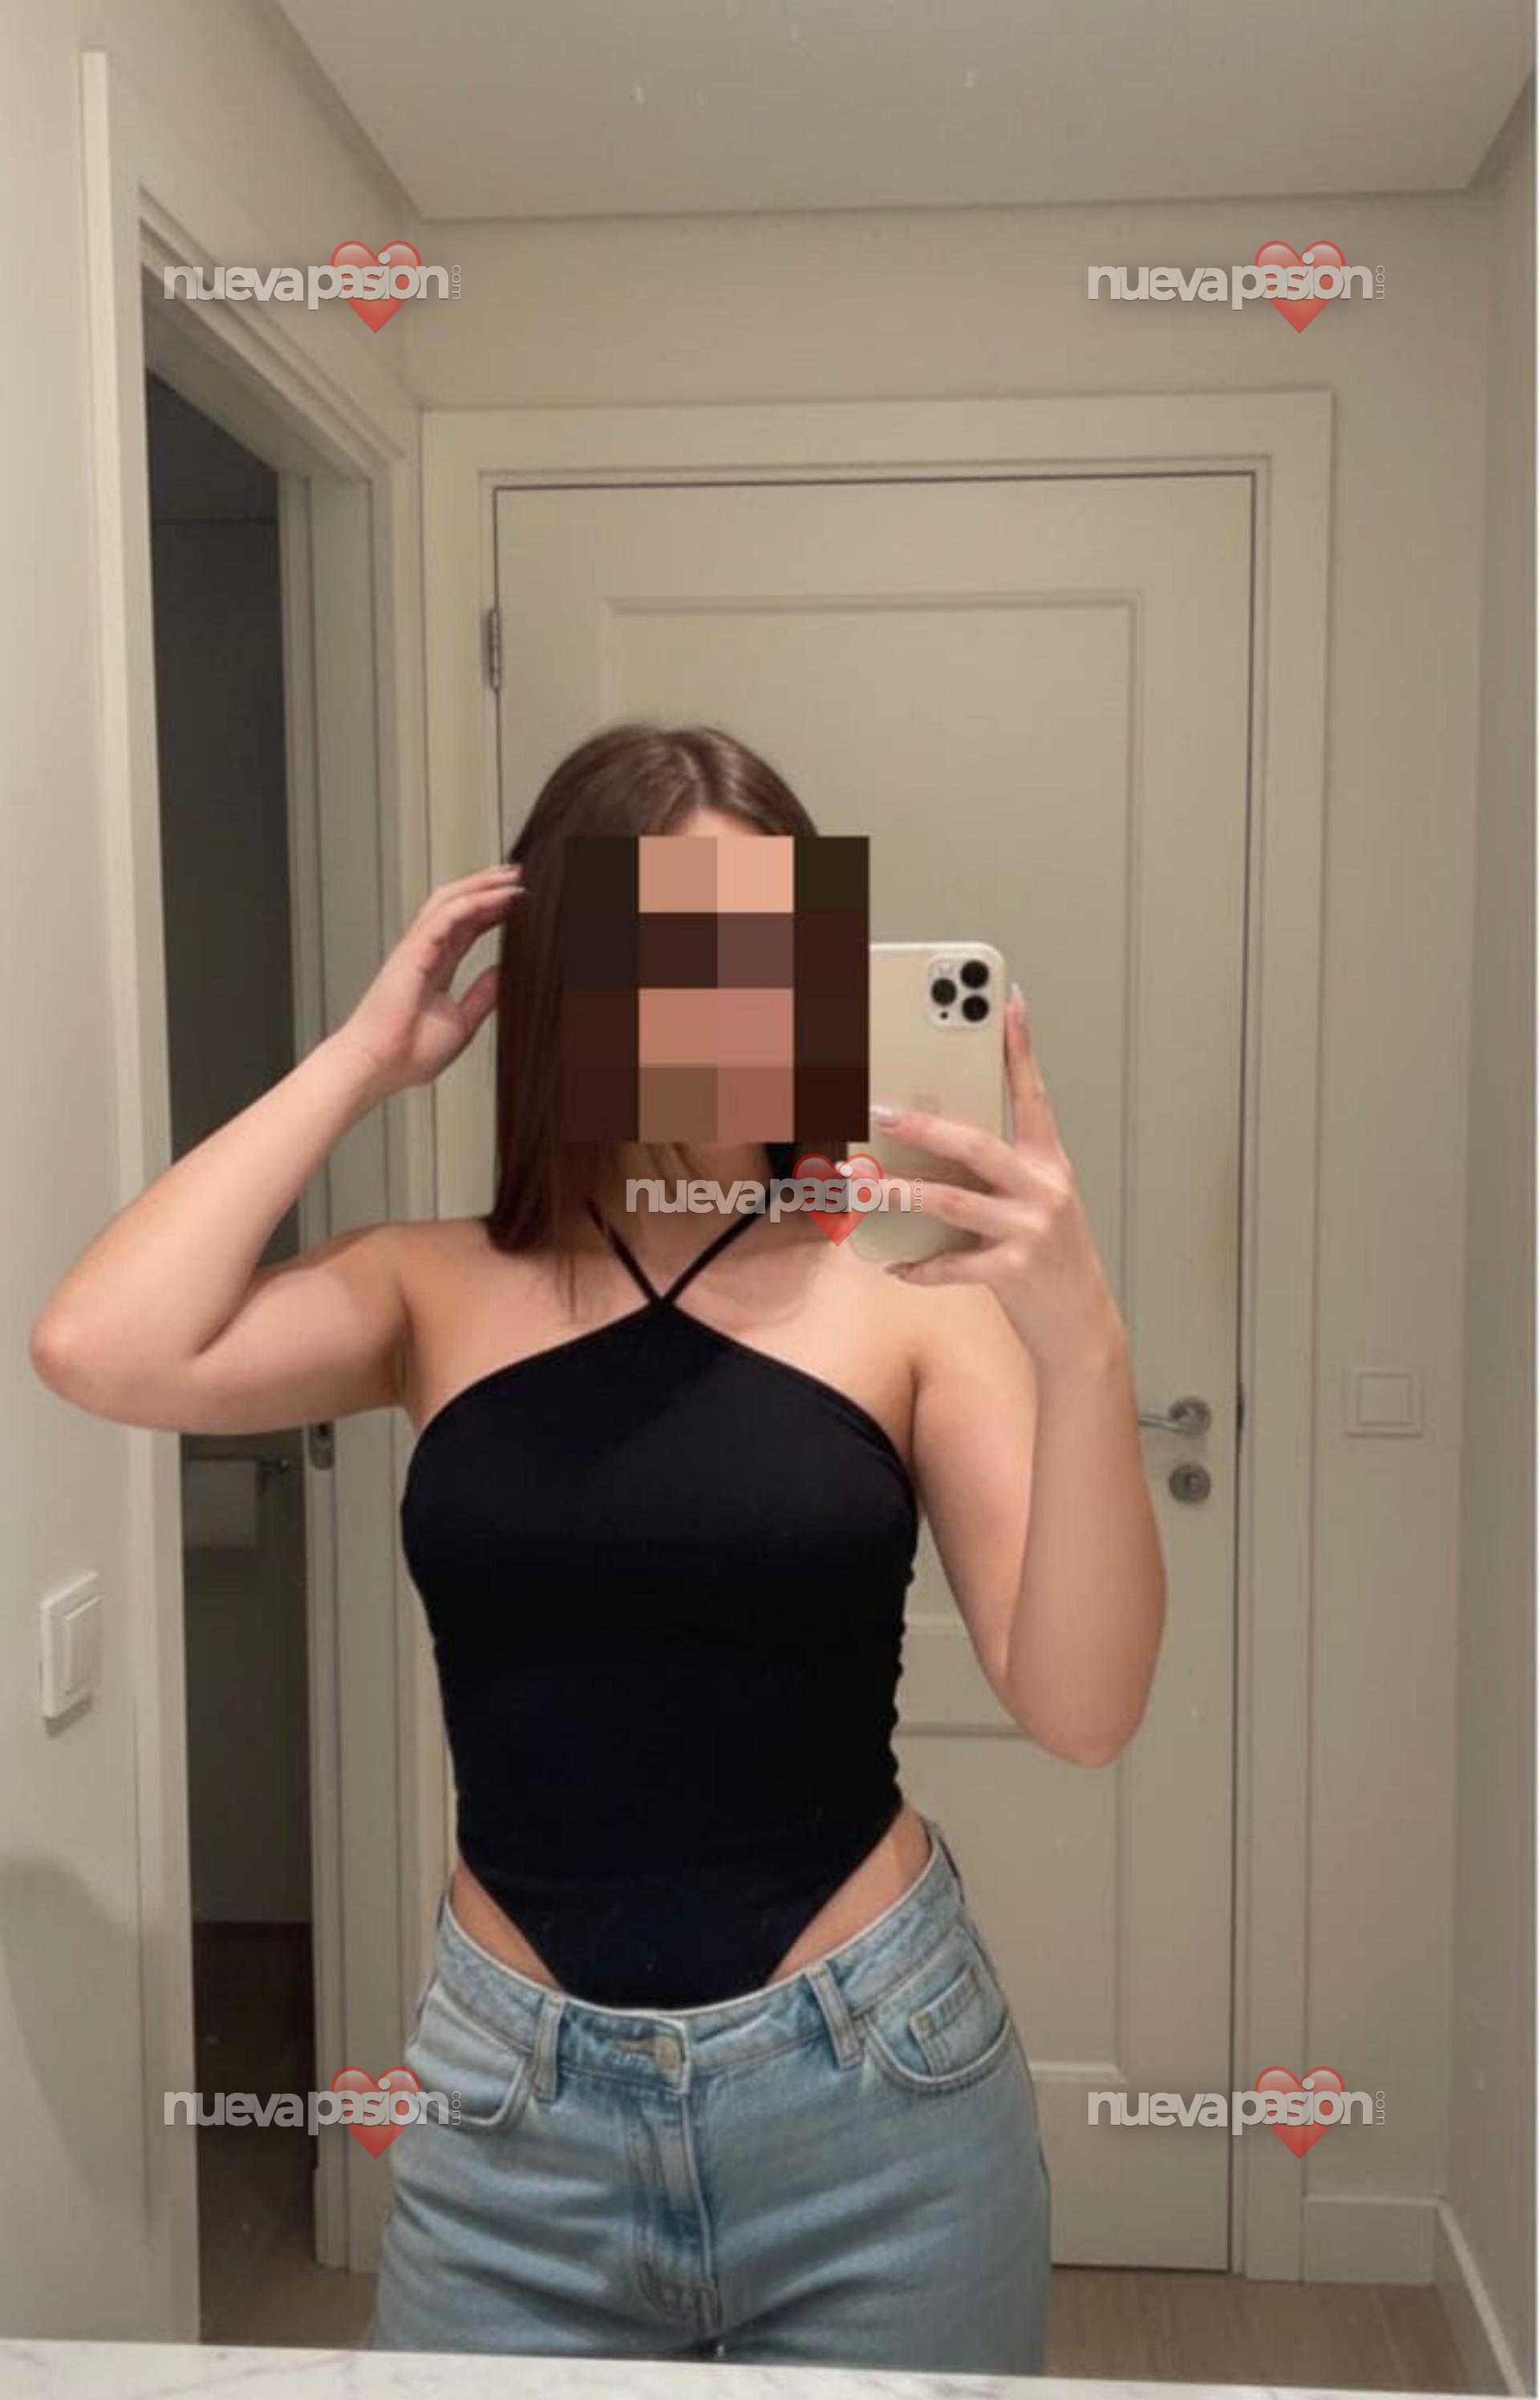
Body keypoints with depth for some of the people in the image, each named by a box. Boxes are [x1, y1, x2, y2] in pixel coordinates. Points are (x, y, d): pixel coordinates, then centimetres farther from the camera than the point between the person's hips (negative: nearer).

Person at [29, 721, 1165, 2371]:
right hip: (512, 2103, 1)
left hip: (872, 2088, 0)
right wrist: (363, 1054, -10)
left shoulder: (909, 1292, -10)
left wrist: (1082, 1346, -30)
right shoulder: (441, 1292, -3)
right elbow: (97, 1353, -17)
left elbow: (1081, 1713, -14)